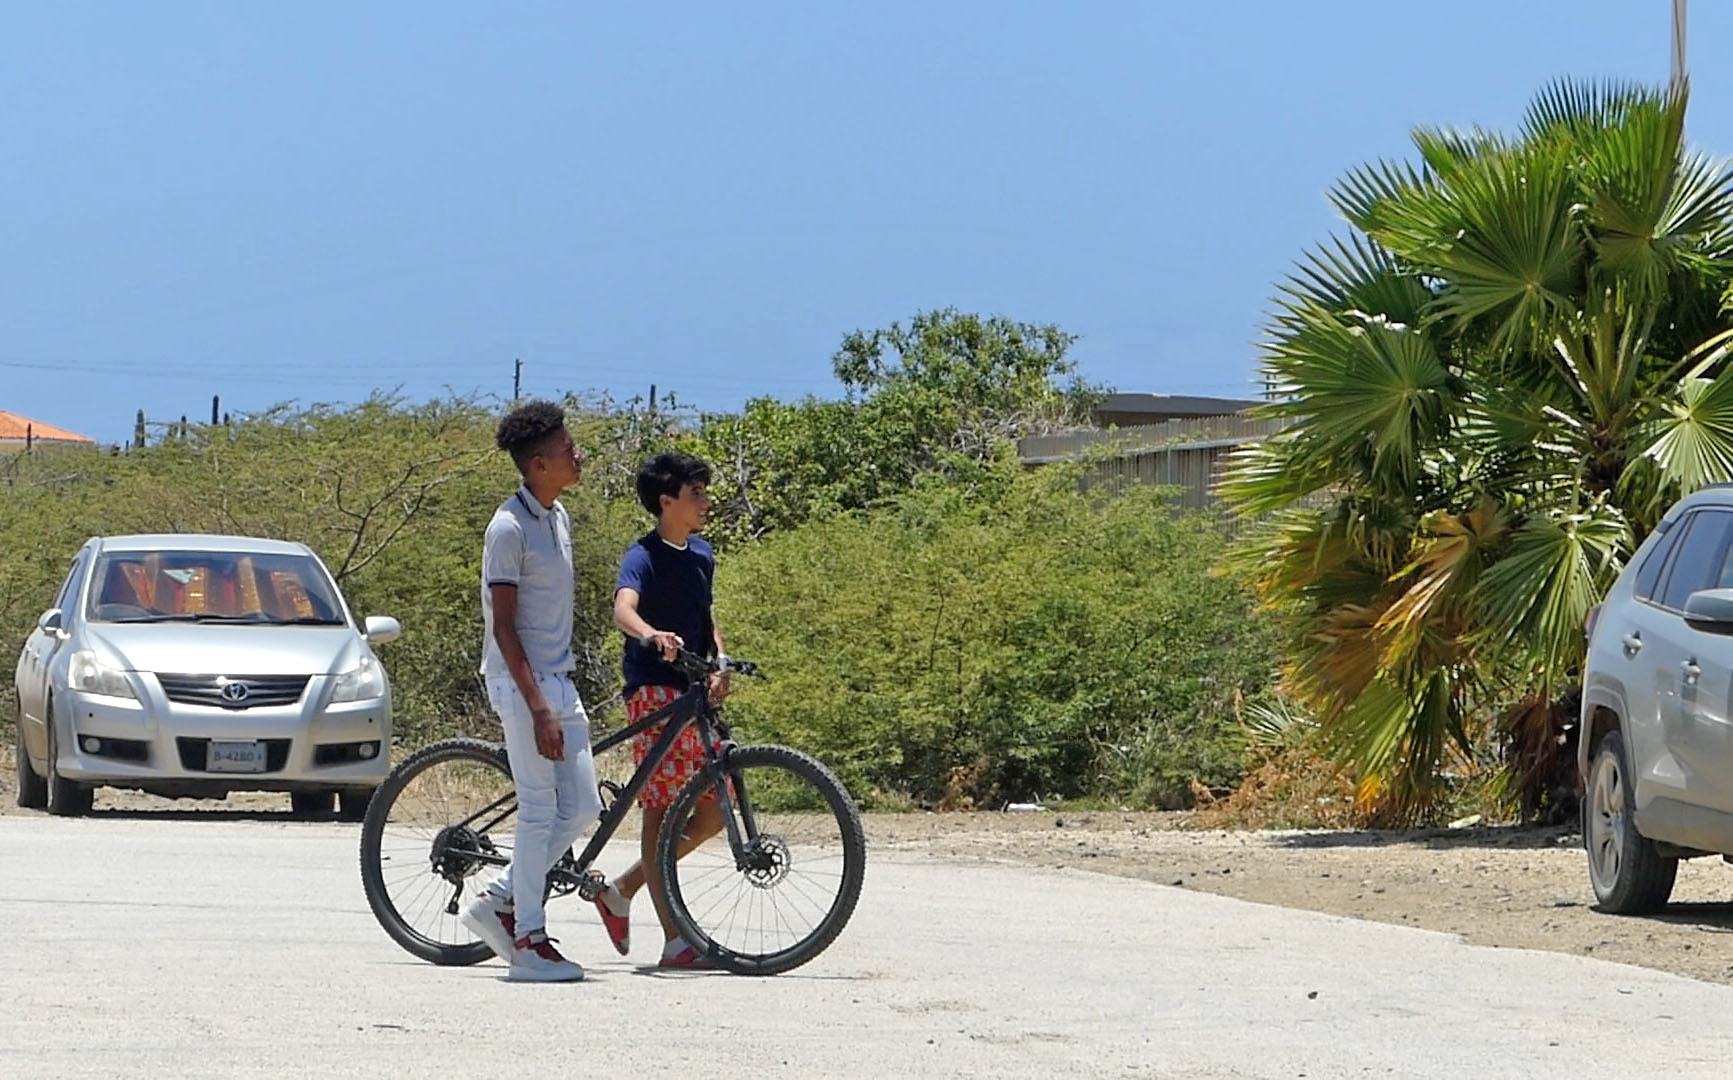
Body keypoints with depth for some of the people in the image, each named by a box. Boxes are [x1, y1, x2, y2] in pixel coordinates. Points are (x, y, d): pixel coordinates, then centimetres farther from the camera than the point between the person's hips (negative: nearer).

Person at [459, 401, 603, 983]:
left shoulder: (559, 518, 11)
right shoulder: (510, 528, -15)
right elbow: (504, 628, -18)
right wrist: (539, 709, -22)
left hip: (558, 681, 9)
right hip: (522, 683, -9)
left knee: (582, 807, 7)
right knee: (539, 810, -6)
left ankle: (497, 901, 17)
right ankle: (529, 941, 0)